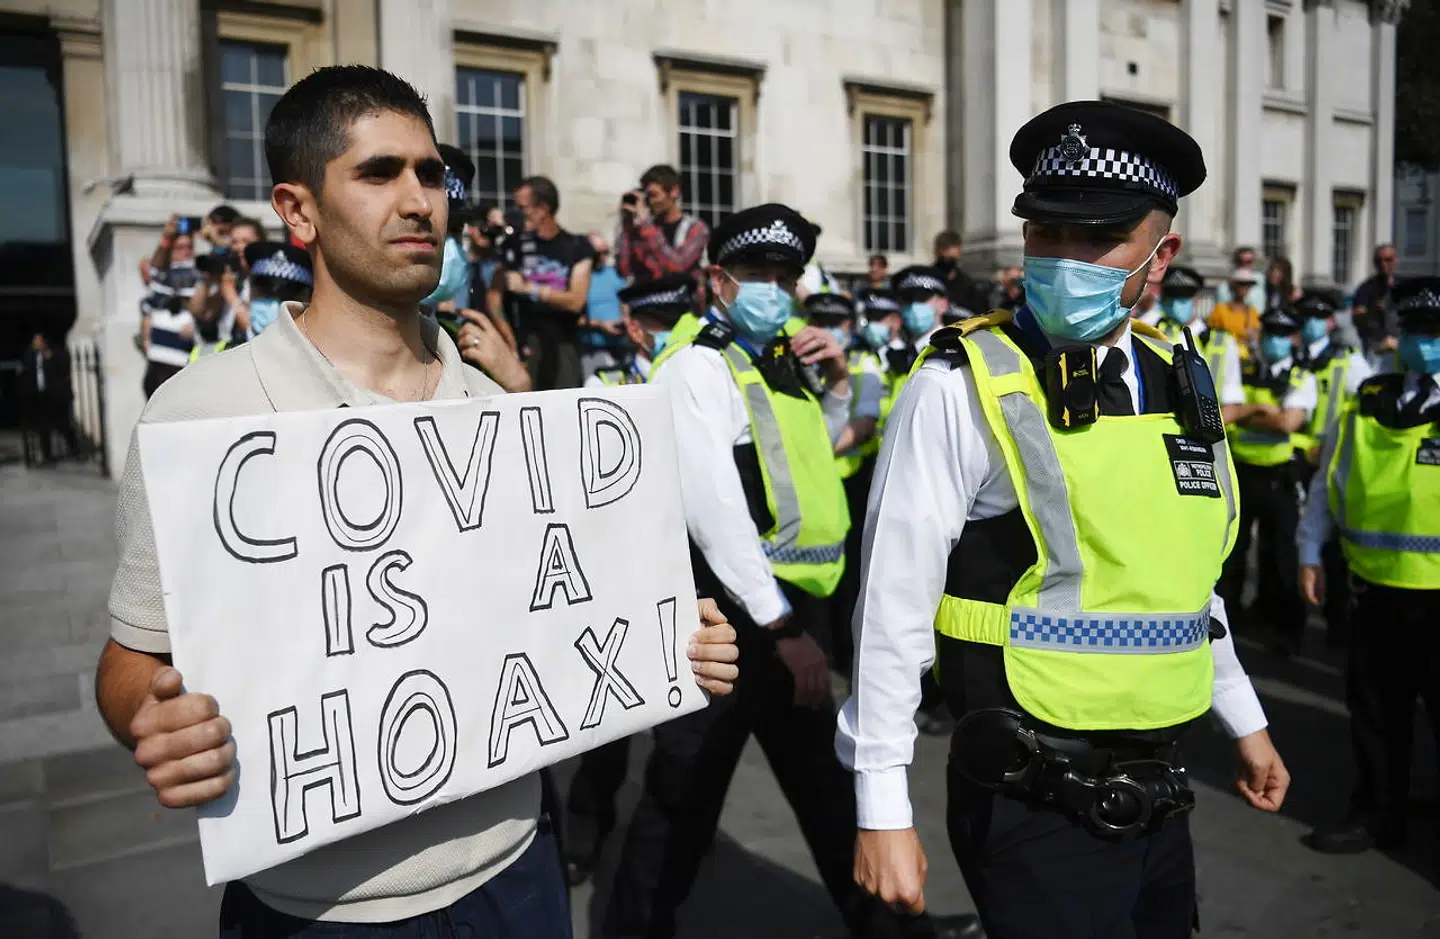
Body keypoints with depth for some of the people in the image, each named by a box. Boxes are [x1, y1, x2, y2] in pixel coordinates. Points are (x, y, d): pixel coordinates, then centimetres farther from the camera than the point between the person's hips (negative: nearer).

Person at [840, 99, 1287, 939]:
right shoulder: (963, 389, -16)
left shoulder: (1178, 384, 5)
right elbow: (894, 610, -16)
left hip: (1159, 799, 7)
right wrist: (883, 811, -14)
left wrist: (1245, 720, 23)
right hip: (1037, 809, -6)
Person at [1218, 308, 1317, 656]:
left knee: (1280, 554, 6)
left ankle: (1287, 629, 19)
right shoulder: (1241, 372, 6)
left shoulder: (1302, 380, -3)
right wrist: (1264, 410, -17)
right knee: (1230, 549, 12)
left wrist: (1244, 413, -13)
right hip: (1239, 471, 3)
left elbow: (1288, 422, -18)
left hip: (1279, 477, -2)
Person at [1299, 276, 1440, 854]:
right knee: (1375, 710, 16)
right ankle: (1377, 814, 33)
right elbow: (1326, 483, 13)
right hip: (1375, 589, 4)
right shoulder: (1366, 405, 6)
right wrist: (1311, 553, 9)